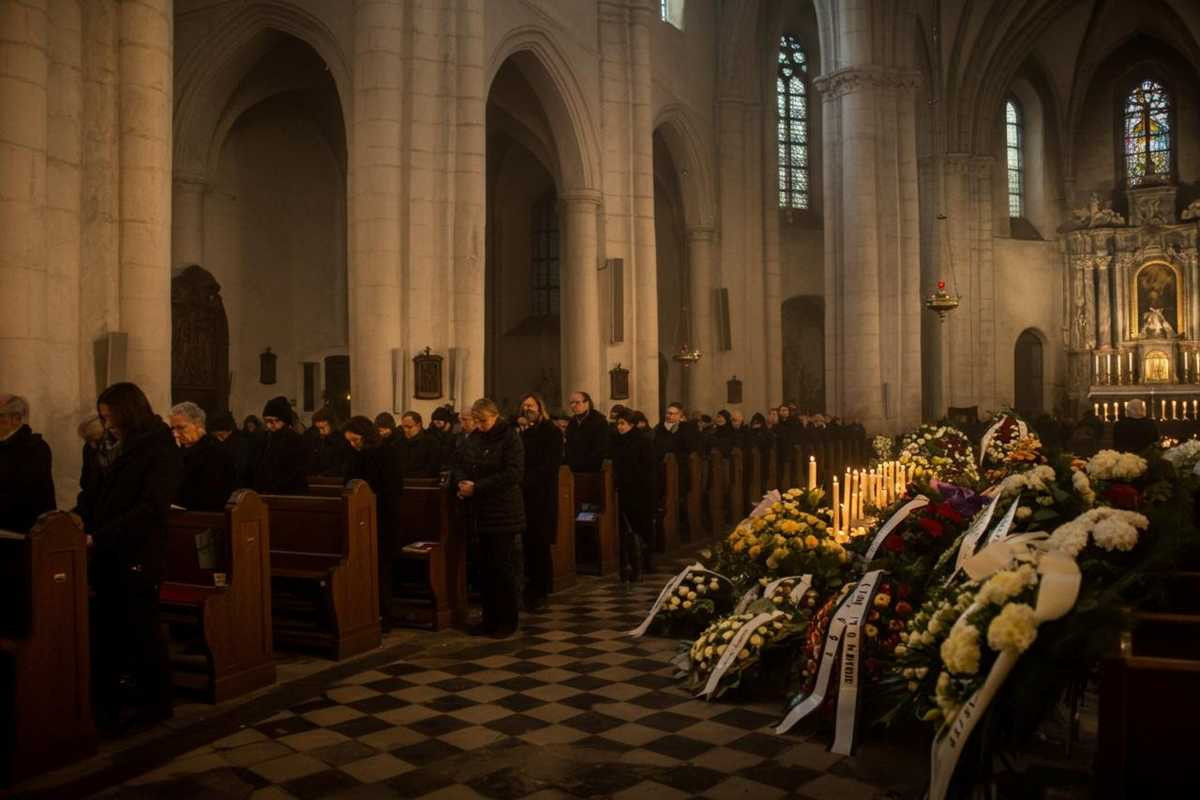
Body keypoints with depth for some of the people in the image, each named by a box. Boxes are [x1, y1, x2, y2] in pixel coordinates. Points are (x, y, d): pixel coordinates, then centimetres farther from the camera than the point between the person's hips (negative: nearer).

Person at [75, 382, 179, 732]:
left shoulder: (161, 452, -12)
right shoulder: (125, 451, 15)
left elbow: (149, 509, -21)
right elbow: (97, 495, 15)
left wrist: (99, 537, -24)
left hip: (138, 557, -7)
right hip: (112, 556, 7)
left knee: (141, 630, 3)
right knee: (109, 631, 11)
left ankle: (155, 702, 16)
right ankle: (108, 699, 22)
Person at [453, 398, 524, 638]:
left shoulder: (509, 437, -10)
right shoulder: (473, 438, 10)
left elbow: (514, 473, -19)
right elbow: (459, 464, 15)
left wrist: (477, 487, -21)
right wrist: (462, 482, -8)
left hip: (503, 512, -6)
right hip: (479, 512, 6)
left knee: (501, 566, -1)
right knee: (484, 566, 10)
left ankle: (508, 621, 11)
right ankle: (490, 618, 21)